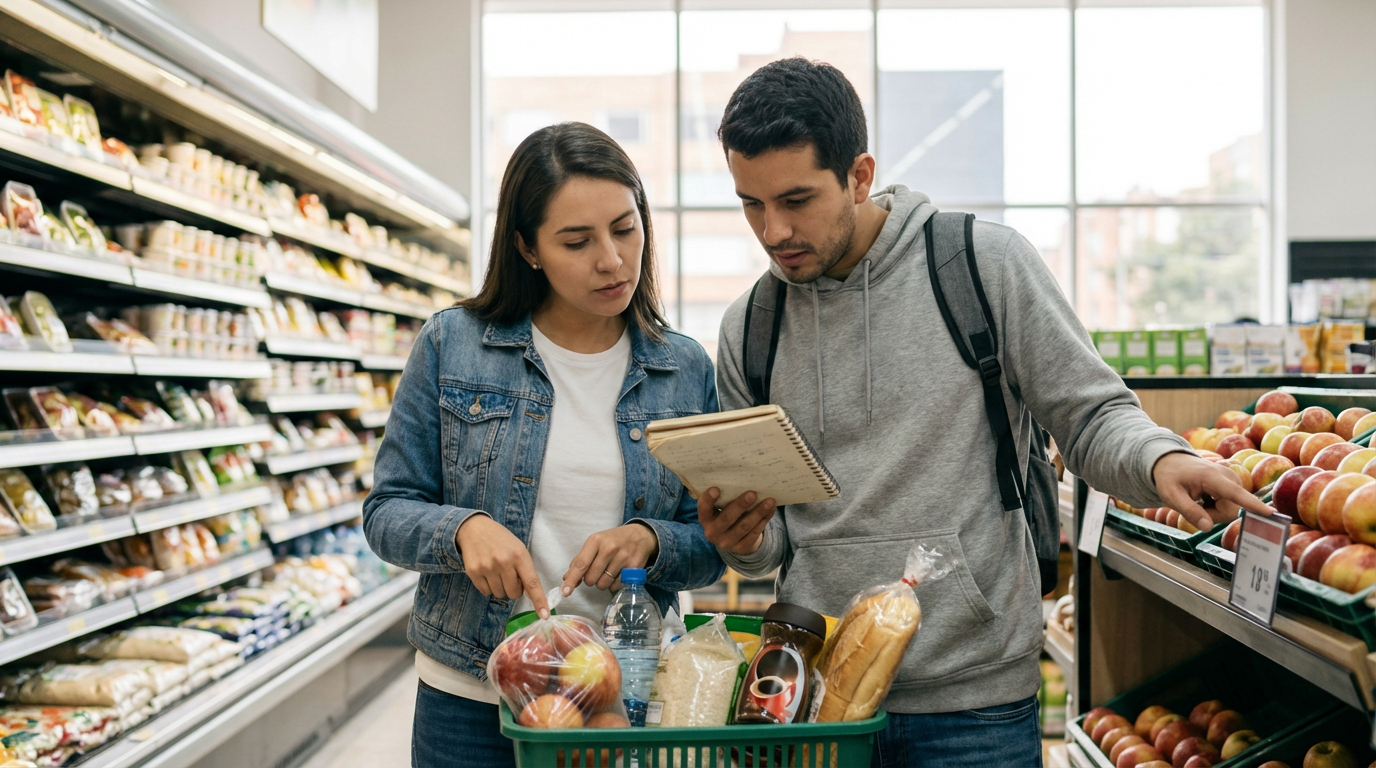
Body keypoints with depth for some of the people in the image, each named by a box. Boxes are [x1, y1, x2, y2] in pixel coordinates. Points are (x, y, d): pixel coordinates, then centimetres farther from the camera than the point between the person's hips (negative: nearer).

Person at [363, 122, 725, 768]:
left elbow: (710, 550, 4)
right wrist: (464, 529, -21)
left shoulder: (687, 371, -1)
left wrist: (650, 540, -17)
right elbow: (388, 510, -1)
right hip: (468, 697, -1)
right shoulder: (452, 345, -5)